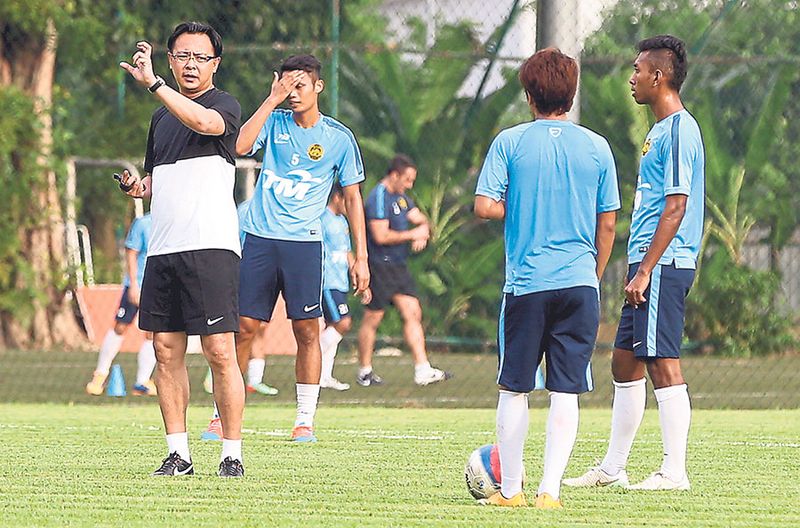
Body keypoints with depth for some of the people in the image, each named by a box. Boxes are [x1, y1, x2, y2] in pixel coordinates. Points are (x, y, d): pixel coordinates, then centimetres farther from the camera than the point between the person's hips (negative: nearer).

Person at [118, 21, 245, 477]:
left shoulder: (225, 105, -2)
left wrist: (152, 83, -31)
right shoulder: (162, 117, 20)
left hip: (211, 247, -7)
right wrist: (139, 186, 7)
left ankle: (233, 454, -5)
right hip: (163, 248, 7)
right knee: (167, 351, 4)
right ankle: (178, 453, 9)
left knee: (219, 351, -9)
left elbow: (203, 121, -27)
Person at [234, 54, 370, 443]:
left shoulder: (339, 137, 5)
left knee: (306, 329, -4)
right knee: (244, 326, -1)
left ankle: (305, 419, 3)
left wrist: (361, 257, 3)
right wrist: (272, 100, -11)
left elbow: (352, 197, 8)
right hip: (259, 238, 1)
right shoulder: (274, 122, 7)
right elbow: (241, 146, -12)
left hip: (304, 242, -1)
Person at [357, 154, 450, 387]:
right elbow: (381, 236, -21)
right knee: (373, 318, -1)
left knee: (413, 313, 2)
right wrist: (412, 235, -12)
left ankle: (423, 370, 0)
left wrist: (423, 234, -3)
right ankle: (365, 372, 9)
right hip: (380, 265, -9)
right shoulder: (379, 198, -14)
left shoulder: (401, 197, 16)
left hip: (398, 266, 9)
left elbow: (421, 219, 21)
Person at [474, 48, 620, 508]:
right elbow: (607, 224, 6)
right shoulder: (596, 147, 4)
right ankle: (550, 490, -5)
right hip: (579, 282, 1)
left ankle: (511, 488, 14)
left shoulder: (510, 142, -2)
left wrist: (521, 211, 11)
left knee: (514, 389, 10)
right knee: (566, 393, 1)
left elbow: (485, 206, -8)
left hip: (526, 283, -1)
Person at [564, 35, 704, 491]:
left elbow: (676, 206, -19)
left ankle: (675, 472, -8)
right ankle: (613, 468, 19)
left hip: (663, 265, -11)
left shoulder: (679, 130, -13)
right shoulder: (663, 129, 18)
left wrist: (646, 270, -20)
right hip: (651, 266, 11)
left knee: (663, 363, -10)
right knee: (625, 362, 13)